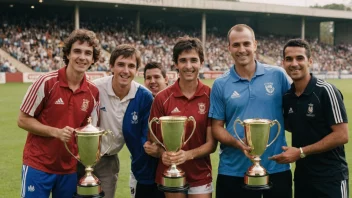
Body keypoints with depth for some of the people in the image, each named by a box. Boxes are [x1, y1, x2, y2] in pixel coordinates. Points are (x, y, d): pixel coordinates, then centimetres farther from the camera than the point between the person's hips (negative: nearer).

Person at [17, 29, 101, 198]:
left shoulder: (93, 92, 0)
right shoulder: (46, 82, -12)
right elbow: (23, 120, -8)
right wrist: (56, 132, -19)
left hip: (70, 168, 4)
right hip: (38, 165, -4)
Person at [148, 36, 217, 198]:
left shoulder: (211, 96, -6)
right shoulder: (162, 98, -6)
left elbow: (211, 143, -5)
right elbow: (155, 140, 0)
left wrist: (188, 155, -22)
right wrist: (163, 154, -20)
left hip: (200, 176, 0)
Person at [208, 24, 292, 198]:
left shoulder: (277, 75, 0)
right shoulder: (220, 84, -1)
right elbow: (217, 127, 0)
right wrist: (238, 144, -17)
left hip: (276, 168, 0)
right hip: (234, 171, 0)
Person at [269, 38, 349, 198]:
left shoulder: (326, 91, -14)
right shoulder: (287, 97, 4)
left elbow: (341, 135, -16)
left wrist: (301, 152, -18)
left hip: (330, 178, -6)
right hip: (301, 176, 6)